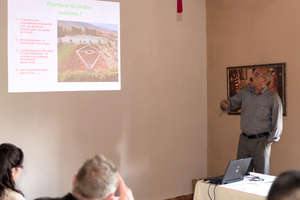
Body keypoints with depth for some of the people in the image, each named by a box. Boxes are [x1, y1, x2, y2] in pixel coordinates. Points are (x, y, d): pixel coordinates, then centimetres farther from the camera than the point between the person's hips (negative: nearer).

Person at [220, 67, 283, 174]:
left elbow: (277, 122, -8)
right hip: (244, 139, 5)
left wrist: (270, 140, -9)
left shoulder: (273, 97, -10)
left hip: (261, 141, -5)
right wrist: (225, 104, -10)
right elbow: (232, 103, 13)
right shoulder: (245, 92, 4)